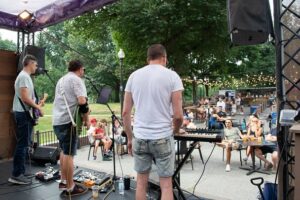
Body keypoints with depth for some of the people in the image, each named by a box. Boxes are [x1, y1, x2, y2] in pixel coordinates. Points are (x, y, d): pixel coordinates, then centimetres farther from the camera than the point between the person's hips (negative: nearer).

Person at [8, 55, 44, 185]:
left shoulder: (24, 76, 18)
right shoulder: (24, 76, -14)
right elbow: (25, 98, -21)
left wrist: (36, 105, 15)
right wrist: (38, 107, -11)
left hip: (24, 113, 10)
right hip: (23, 114, -10)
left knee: (23, 144, 13)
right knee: (22, 144, -7)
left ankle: (19, 173, 21)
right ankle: (16, 175, -2)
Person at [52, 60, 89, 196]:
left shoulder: (61, 80, 19)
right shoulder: (77, 80, -9)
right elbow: (82, 102, -21)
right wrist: (86, 120, -9)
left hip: (57, 121, 9)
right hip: (67, 121, -9)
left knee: (64, 151, 19)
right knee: (69, 154, -3)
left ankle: (63, 181, 27)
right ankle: (70, 187, 5)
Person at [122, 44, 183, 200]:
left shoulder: (134, 76, 4)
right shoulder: (172, 76, -5)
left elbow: (125, 112, 4)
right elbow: (178, 115, -9)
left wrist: (129, 138, 14)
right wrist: (175, 131, 11)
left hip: (139, 137, 3)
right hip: (163, 138, -3)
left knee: (141, 182, 17)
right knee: (166, 185, 9)